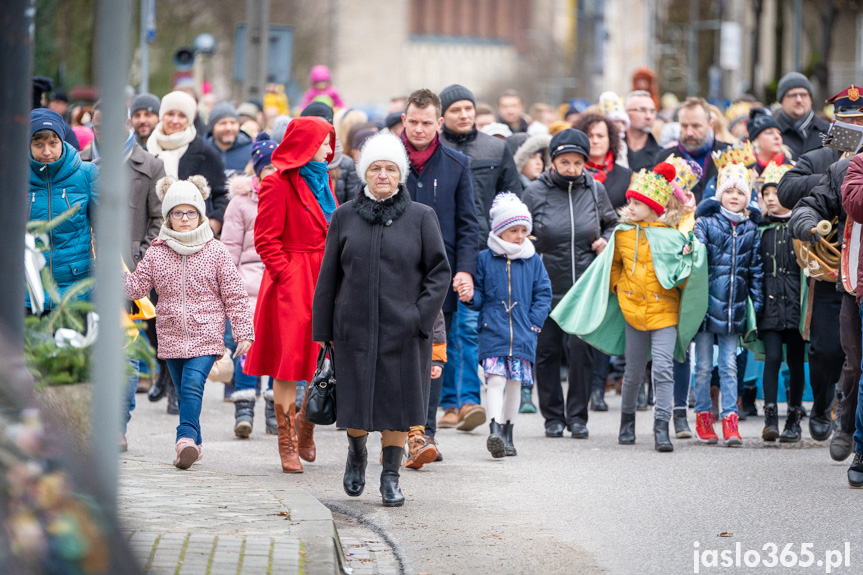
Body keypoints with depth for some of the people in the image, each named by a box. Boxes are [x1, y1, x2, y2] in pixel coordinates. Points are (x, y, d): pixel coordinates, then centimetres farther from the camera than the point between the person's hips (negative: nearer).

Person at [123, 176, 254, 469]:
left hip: (206, 335, -4)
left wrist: (243, 331, -1)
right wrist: (119, 273, -11)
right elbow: (137, 288, 7)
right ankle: (193, 443, 19)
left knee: (193, 384, -21)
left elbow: (234, 295, 2)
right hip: (171, 335, 4)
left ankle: (186, 437, -29)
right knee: (184, 390, 9)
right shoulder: (156, 253, 6)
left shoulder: (215, 252, 0)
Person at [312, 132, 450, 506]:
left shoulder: (421, 217, 2)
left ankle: (391, 476, 12)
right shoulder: (345, 217, 6)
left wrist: (421, 315, -10)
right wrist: (322, 328, 6)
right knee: (355, 399, 3)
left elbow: (439, 271, 2)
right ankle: (356, 454, 32)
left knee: (398, 401, 0)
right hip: (354, 327, 1)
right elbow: (328, 275, 9)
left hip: (403, 331, -1)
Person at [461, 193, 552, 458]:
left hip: (522, 334, 2)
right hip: (493, 333, -2)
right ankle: (495, 429, -25)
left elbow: (543, 294, 9)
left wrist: (534, 322, -1)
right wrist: (470, 297, -15)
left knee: (515, 383, 7)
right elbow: (480, 295, 7)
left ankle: (507, 434, 18)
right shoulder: (485, 259, 3)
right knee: (495, 379, -16)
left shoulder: (532, 260, 7)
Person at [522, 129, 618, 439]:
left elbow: (612, 223, 22)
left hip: (585, 287, 1)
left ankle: (577, 415, 6)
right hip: (546, 287, 0)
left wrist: (606, 241, 2)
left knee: (582, 348, -6)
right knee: (547, 349, 3)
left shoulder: (595, 190, 5)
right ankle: (553, 416, 15)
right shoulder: (535, 192, -1)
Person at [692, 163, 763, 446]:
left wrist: (758, 304, 10)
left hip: (734, 306, 2)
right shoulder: (706, 222, -1)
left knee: (729, 365, 2)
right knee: (704, 366, 4)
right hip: (707, 303, -2)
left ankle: (730, 420, 1)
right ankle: (703, 417, 15)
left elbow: (756, 269, 12)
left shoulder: (751, 228, 8)